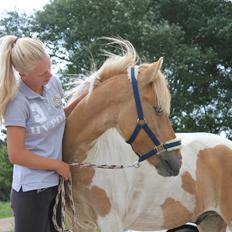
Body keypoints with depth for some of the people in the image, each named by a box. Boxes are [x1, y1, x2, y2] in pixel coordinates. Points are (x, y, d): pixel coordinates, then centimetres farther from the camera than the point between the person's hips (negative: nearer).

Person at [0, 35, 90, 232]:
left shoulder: (53, 83, 0)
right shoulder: (18, 101, -20)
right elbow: (16, 155, -20)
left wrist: (82, 100, 1)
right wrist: (58, 165, -11)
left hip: (56, 183, 7)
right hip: (31, 189, -7)